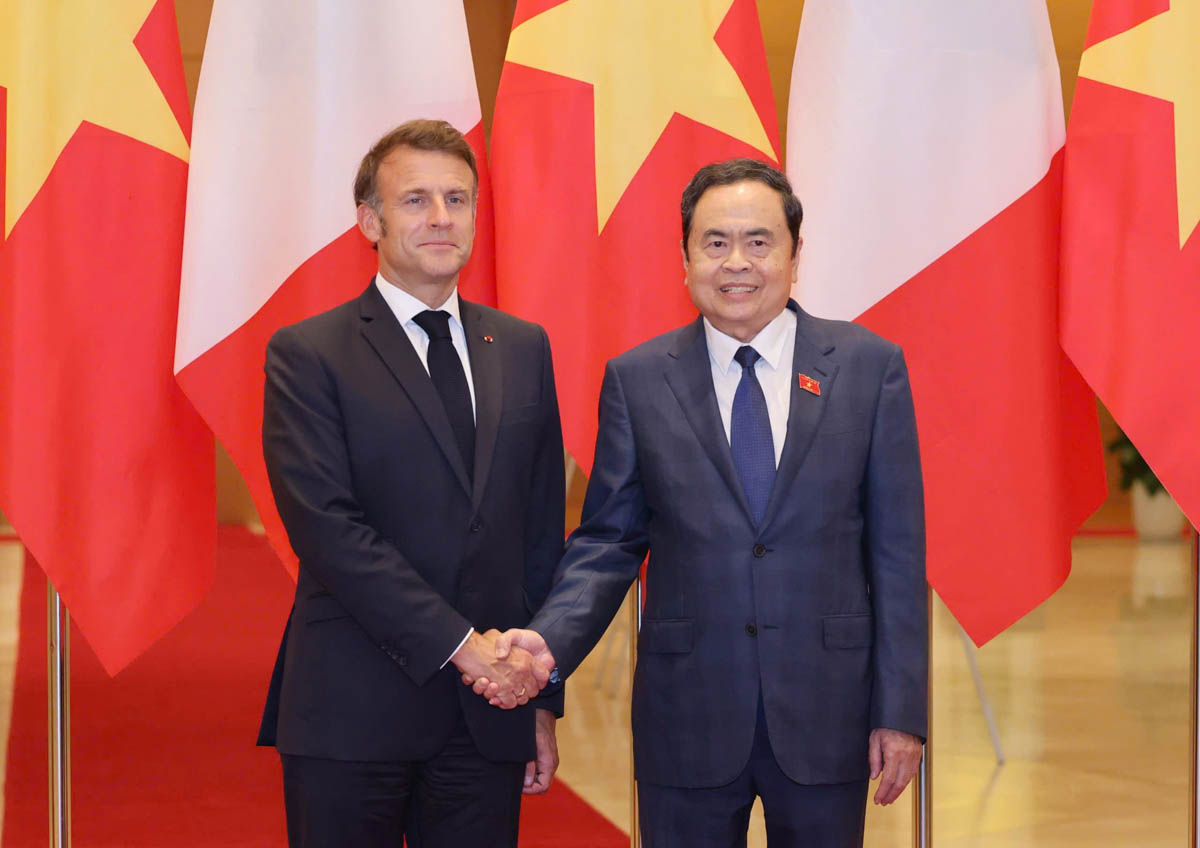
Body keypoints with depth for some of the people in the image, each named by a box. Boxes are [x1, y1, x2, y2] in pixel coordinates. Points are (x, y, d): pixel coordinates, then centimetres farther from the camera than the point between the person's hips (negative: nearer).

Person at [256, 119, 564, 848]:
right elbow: (326, 526, -12)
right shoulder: (308, 354, -2)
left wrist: (543, 697, 10)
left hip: (491, 713, 4)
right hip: (352, 713, -4)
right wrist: (458, 642, -16)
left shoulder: (523, 349, 12)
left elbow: (543, 527, 13)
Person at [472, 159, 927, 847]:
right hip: (688, 722, 0)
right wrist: (549, 640, -14)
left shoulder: (870, 367, 1)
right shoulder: (637, 379, 3)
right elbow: (607, 541, 5)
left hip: (826, 715, 0)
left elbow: (896, 548, 0)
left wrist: (900, 711, -3)